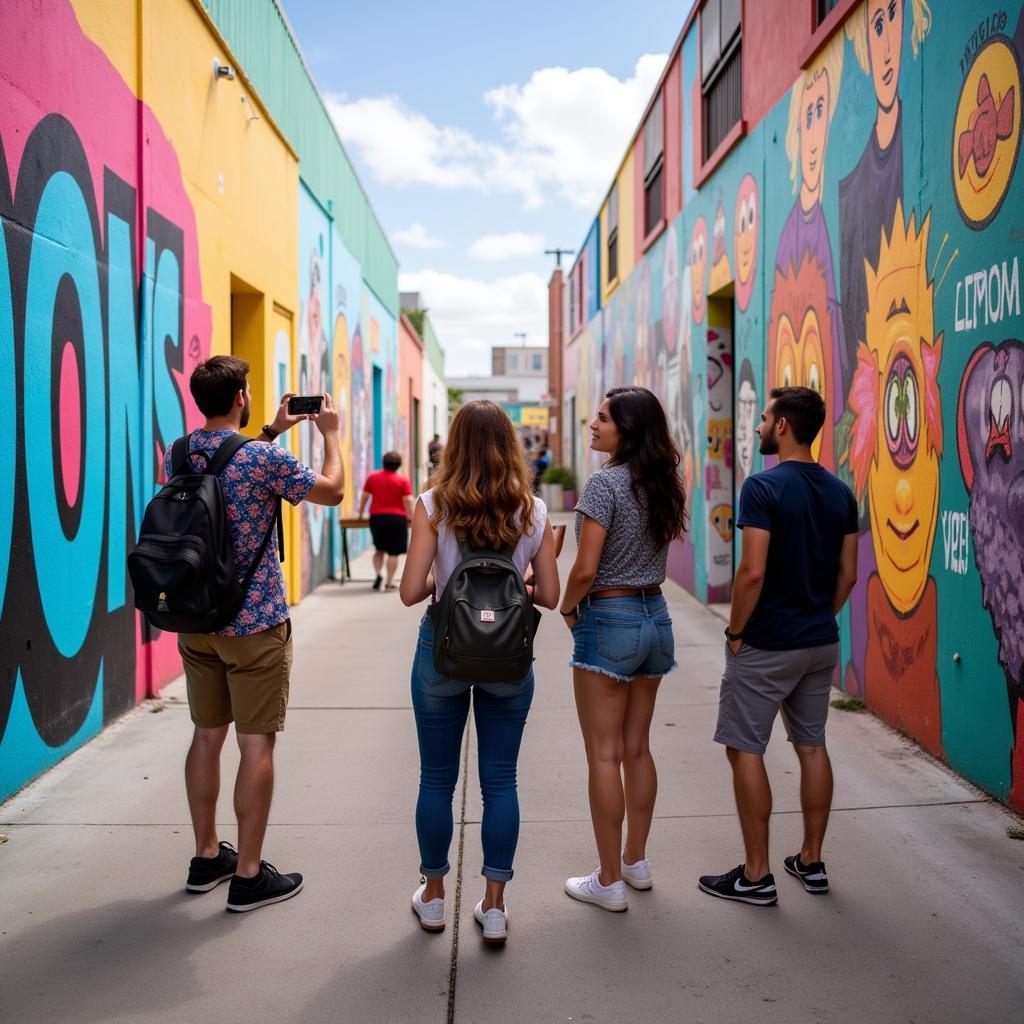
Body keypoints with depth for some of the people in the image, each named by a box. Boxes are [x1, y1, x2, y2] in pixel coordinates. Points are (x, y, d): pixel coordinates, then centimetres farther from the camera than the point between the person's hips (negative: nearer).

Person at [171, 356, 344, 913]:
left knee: (207, 736, 15)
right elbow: (332, 491, -1)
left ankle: (207, 856, 26)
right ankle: (248, 875, 7)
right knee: (256, 744, 1)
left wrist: (271, 432, 27)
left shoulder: (178, 454, 3)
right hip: (255, 625, -6)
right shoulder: (265, 459, -17)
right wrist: (331, 434, 13)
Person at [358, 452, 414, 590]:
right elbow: (408, 501, -8)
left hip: (376, 517, 3)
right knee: (393, 552, 2)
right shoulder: (403, 480, -2)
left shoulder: (372, 477, 5)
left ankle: (377, 574, 1)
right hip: (397, 518, -3)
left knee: (379, 549, 19)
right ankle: (390, 582, 1)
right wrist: (411, 517, 1)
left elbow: (364, 497, 11)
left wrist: (360, 513, 23)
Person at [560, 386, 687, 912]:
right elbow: (656, 548, 11)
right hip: (655, 617, 8)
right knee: (636, 748, 17)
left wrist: (567, 608, 0)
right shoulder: (663, 485, 7)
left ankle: (609, 882, 9)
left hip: (609, 620, -8)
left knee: (604, 756, 1)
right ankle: (636, 861, 29)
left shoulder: (605, 483, -15)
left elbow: (585, 570, -19)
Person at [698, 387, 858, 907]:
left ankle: (756, 875, 7)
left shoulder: (764, 487, -17)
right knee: (811, 746, 16)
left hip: (765, 646, -7)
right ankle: (811, 861, 25)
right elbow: (847, 574, 8)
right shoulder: (840, 492, 5)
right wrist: (819, 619, 18)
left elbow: (753, 571, -22)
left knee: (745, 750, 2)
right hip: (821, 643, 7)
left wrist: (736, 631, -10)